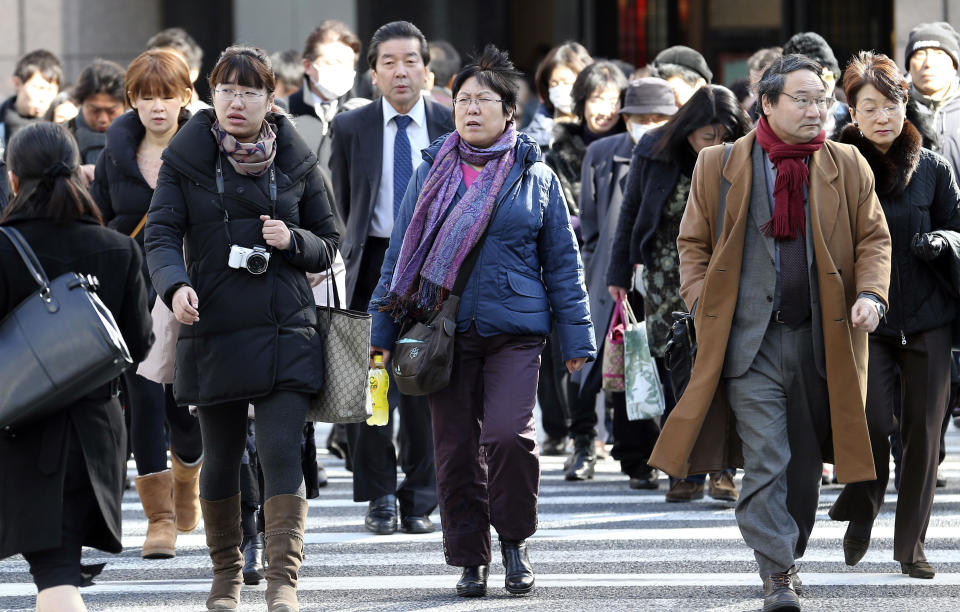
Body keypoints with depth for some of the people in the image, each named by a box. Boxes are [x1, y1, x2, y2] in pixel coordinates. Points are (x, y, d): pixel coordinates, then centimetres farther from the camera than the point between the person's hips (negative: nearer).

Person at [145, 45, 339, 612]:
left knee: (281, 450, -12)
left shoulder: (296, 160, 6)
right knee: (220, 458, 9)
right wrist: (175, 285, -25)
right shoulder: (186, 158, 3)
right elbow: (161, 234, -6)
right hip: (212, 330, 1)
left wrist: (292, 240, -10)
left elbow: (329, 243, 12)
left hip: (285, 331, 0)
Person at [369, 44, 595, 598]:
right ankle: (471, 559, 15)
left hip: (515, 329, -2)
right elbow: (400, 255, 12)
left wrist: (576, 337, 5)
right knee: (456, 447, 3)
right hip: (444, 329, 2)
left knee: (509, 435, -18)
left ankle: (515, 540, 4)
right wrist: (382, 331, 7)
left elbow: (562, 262, 9)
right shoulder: (432, 174, 9)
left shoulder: (536, 178, 6)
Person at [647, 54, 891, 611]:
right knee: (764, 460, -10)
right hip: (750, 340, -2)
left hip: (822, 339, 2)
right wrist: (703, 305, -4)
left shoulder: (849, 168, 7)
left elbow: (874, 238, 9)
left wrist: (871, 294, -9)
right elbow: (694, 242, 10)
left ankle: (789, 555, 26)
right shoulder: (719, 166, 4)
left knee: (806, 462, 10)